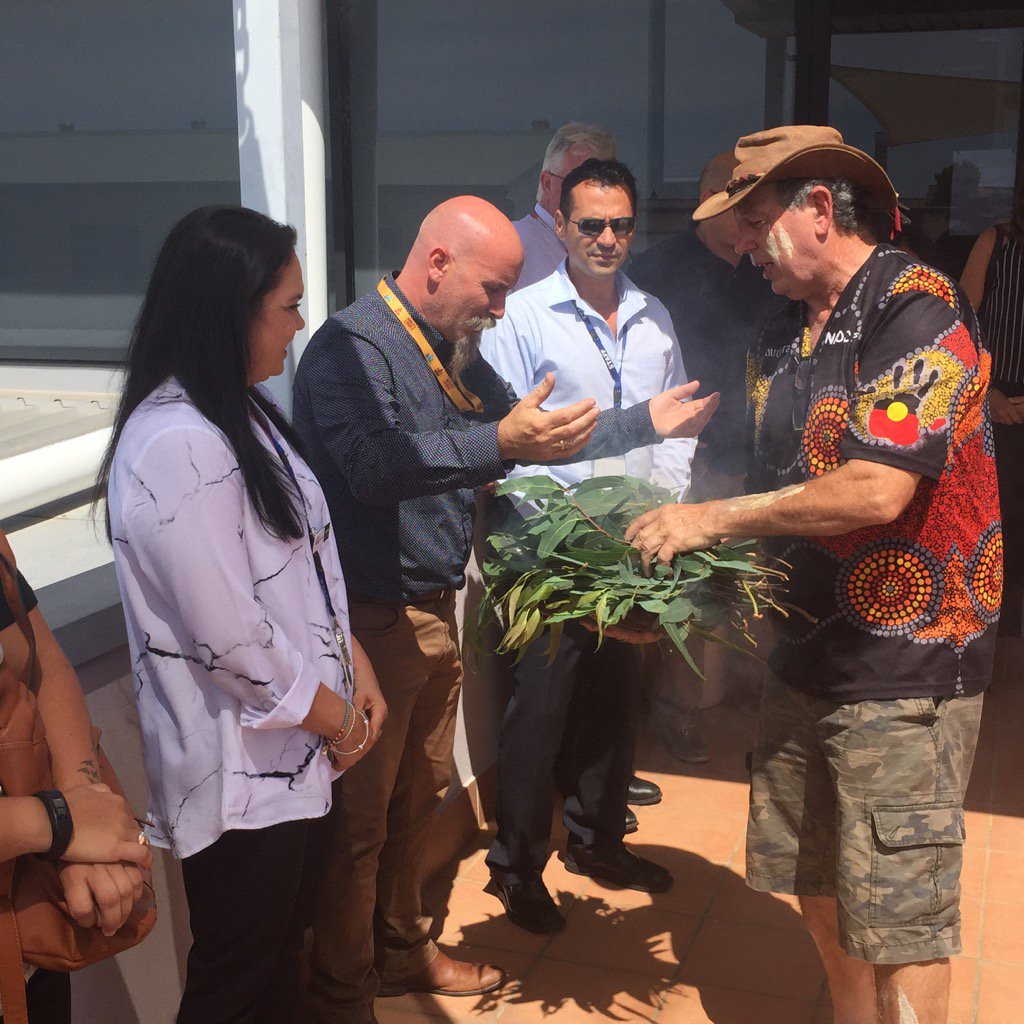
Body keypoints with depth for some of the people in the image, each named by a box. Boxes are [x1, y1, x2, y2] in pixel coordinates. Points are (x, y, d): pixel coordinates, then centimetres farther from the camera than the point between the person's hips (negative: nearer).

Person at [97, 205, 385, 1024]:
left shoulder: (241, 411, 6)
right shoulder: (176, 448, -26)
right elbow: (228, 634, -25)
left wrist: (356, 667, 3)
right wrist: (333, 717, -10)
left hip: (290, 750, 9)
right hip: (239, 769, -9)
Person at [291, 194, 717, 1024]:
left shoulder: (455, 352, 12)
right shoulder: (352, 347, -18)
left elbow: (539, 438, 20)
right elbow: (371, 465, -35)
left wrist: (645, 423, 13)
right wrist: (501, 443, -44)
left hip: (434, 612, 9)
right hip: (368, 620, -9)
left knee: (419, 798, 21)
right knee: (357, 819, 4)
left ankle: (401, 949, 40)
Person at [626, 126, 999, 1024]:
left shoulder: (918, 310, -15)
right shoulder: (786, 336, 10)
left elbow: (874, 490, -25)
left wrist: (712, 518, -17)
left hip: (905, 660, -8)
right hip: (809, 647, 8)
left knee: (897, 919, 1)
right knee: (818, 884, 16)